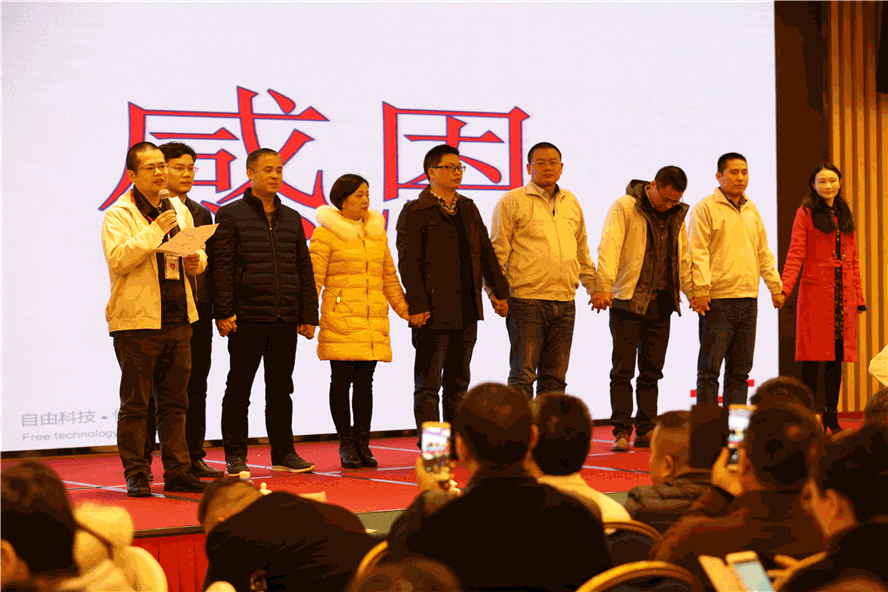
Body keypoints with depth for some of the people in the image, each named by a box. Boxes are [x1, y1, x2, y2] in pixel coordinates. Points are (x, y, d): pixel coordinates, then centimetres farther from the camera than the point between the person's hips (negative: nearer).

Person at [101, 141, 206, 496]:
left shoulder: (180, 211, 16)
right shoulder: (119, 215, -6)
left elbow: (198, 253, 26)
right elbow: (118, 259, -20)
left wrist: (196, 261, 3)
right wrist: (155, 229, -20)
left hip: (178, 320, 6)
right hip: (137, 321, -6)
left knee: (175, 401, 10)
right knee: (135, 403, -1)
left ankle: (178, 472, 16)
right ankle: (136, 476, 4)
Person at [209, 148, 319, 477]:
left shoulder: (291, 218, 16)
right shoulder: (231, 215, 2)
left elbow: (304, 269, 17)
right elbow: (221, 267, -4)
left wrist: (309, 314, 10)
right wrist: (223, 312, -12)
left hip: (286, 319, 4)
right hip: (247, 317, -4)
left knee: (281, 389, 10)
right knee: (239, 389, 1)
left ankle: (284, 453, 18)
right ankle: (235, 456, 8)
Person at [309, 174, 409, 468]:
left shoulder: (377, 233, 17)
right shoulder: (325, 234, -1)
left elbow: (389, 278, 21)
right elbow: (314, 278, -4)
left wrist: (405, 309, 16)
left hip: (374, 322, 5)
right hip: (341, 322, -5)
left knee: (365, 381, 5)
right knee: (342, 381, -1)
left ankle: (362, 443, 10)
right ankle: (346, 445, 4)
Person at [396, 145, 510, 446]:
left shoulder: (469, 209, 15)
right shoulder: (415, 212, -6)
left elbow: (486, 253, 18)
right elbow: (408, 262, -12)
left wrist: (499, 291, 12)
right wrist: (416, 305, -18)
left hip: (467, 310, 7)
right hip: (433, 311, -7)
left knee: (459, 382, 11)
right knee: (428, 384, -2)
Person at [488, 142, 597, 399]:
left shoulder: (571, 203, 17)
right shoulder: (512, 201, 0)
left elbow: (582, 250, 27)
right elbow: (497, 250, -3)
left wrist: (593, 286, 24)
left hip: (565, 302, 5)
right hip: (526, 301, -5)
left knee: (555, 375, 8)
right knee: (523, 374, -6)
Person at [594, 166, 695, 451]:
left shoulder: (676, 215, 13)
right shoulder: (624, 207, -5)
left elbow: (683, 259, 20)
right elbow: (609, 246, -16)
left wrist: (694, 293, 12)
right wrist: (604, 286, -28)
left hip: (660, 304, 5)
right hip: (627, 301, -5)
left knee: (651, 371, 7)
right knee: (623, 369, -5)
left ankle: (645, 432, 13)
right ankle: (621, 432, -2)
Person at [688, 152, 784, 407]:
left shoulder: (751, 210, 18)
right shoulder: (705, 209, -3)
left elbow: (764, 253, 23)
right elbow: (698, 252, -10)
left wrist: (775, 287, 19)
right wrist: (701, 290, -18)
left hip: (748, 300, 7)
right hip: (717, 300, -7)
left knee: (740, 369, 8)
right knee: (710, 368, -7)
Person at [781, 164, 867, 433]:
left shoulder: (845, 215, 16)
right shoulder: (805, 213, 1)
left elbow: (853, 258, 17)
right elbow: (795, 254, -8)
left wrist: (859, 297, 12)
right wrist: (784, 287, -22)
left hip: (843, 294, 5)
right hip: (816, 291, -5)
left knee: (837, 355, 5)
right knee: (814, 356, -5)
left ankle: (832, 416, 11)